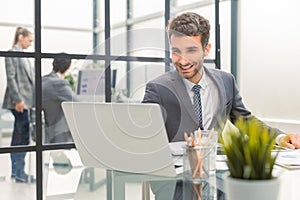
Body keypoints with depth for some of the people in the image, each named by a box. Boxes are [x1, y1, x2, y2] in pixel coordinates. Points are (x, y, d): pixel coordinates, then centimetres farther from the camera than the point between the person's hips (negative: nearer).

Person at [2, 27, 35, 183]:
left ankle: (15, 170, 18)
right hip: (19, 101, -9)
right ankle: (20, 173, -3)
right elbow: (11, 78, -14)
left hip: (26, 99, 9)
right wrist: (18, 99, -19)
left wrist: (36, 96, 16)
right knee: (23, 136, -9)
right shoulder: (12, 53, -7)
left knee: (18, 136, 11)